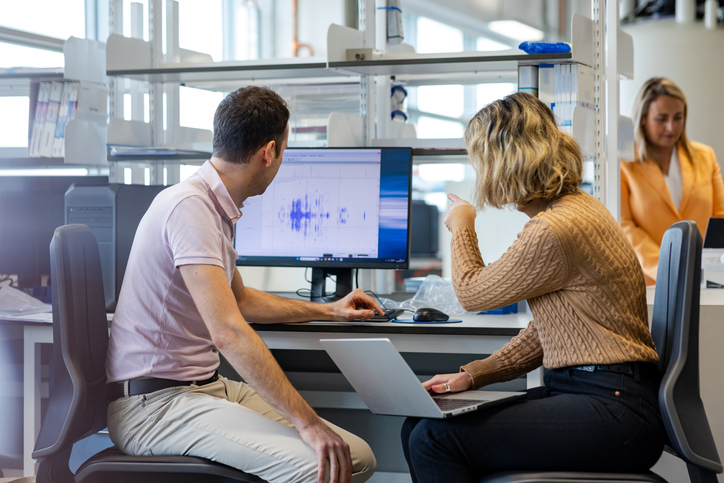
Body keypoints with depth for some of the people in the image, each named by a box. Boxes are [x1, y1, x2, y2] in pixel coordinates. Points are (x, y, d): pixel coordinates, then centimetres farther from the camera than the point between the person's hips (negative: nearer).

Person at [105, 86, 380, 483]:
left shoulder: (216, 208, 14)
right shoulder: (188, 205, -18)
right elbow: (228, 332, -27)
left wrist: (328, 311, 43)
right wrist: (306, 421, -28)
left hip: (208, 388, 10)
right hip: (153, 402, -10)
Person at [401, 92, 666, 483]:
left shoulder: (554, 232, -20)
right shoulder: (572, 208, 13)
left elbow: (472, 293, -3)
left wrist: (462, 228, 15)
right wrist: (473, 374, 11)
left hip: (610, 409, -10)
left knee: (434, 439, -18)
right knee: (418, 428, 1)